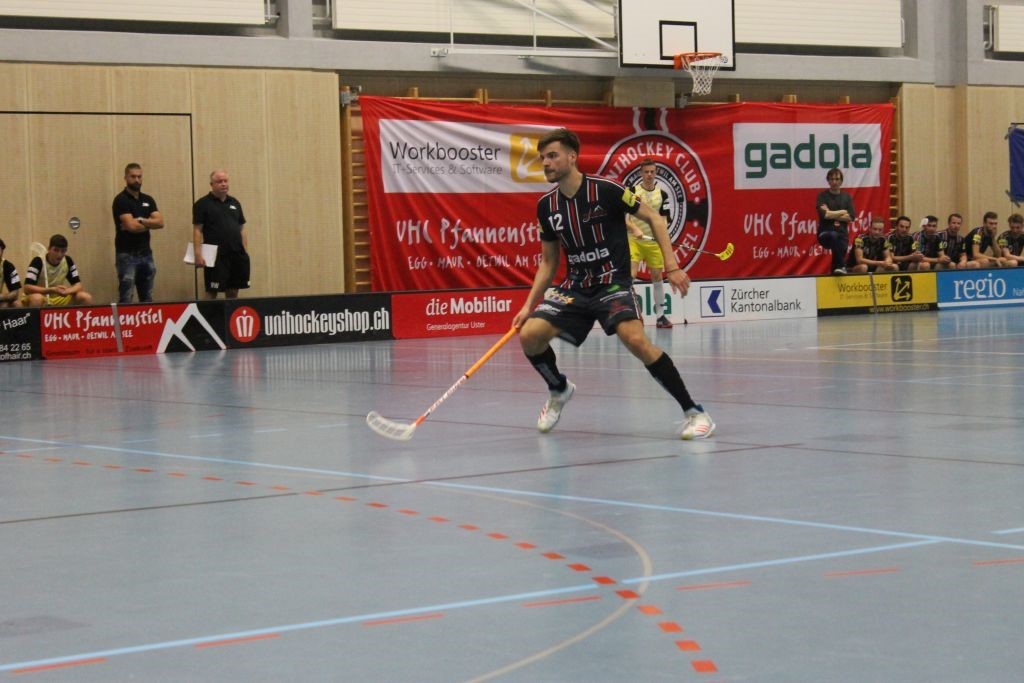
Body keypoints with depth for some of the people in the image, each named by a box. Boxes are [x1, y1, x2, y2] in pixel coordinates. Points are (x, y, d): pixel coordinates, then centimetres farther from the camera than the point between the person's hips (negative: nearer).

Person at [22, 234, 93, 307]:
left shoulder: (68, 261, -4)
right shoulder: (38, 262, -19)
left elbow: (78, 285, -4)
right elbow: (27, 288, -27)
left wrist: (66, 291, -27)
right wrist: (52, 290, -37)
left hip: (59, 300, 5)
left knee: (86, 297, -16)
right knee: (36, 298, -40)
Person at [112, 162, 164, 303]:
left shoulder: (148, 200, 12)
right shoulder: (121, 200, -8)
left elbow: (160, 222, 0)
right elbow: (131, 225, -18)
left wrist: (141, 220, -14)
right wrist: (149, 224, -1)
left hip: (146, 254, 7)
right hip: (127, 255, -7)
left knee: (147, 298, 9)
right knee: (126, 299, -8)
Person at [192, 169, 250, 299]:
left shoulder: (234, 203, 15)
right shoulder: (203, 204, -1)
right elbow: (197, 230, -6)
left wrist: (246, 251, 10)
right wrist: (198, 254, -14)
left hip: (237, 254, 5)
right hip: (216, 256, -5)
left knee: (233, 291, 6)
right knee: (212, 292, -5)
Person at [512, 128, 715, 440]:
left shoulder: (605, 190, -13)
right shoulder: (546, 205, 3)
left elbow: (654, 218, -3)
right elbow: (548, 262, 14)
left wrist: (672, 266, -11)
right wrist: (529, 305, 5)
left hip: (613, 284, -5)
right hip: (574, 288, 5)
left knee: (635, 340, -30)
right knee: (529, 335, -15)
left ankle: (693, 412, -19)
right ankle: (559, 391, 17)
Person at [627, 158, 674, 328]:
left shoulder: (662, 194, 5)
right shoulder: (632, 191, -6)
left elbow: (663, 220, 7)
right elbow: (623, 217, -9)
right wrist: (635, 229, -25)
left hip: (654, 241, 4)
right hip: (633, 240, -4)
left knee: (657, 276, 9)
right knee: (630, 274, -16)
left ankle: (660, 316, 19)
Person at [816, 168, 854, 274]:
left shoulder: (846, 197, 12)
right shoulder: (822, 196, 2)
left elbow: (851, 217, 0)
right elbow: (824, 214, -14)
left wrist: (832, 215, -7)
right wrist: (842, 212, -3)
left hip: (842, 233, 4)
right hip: (825, 233, -4)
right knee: (834, 236, -37)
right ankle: (840, 266, -28)